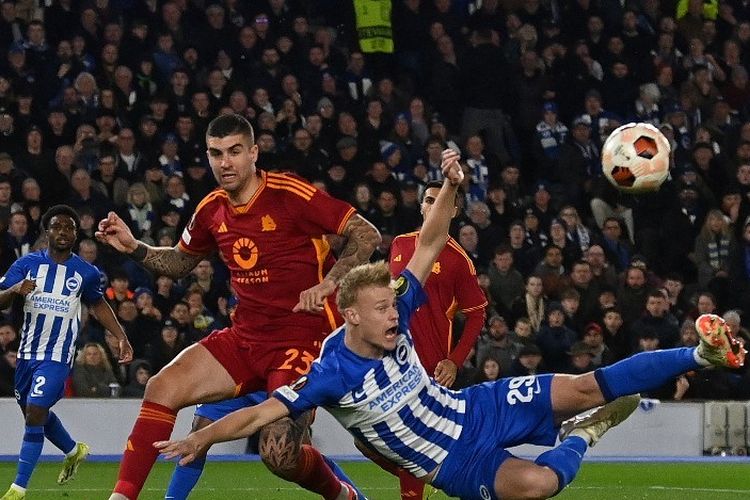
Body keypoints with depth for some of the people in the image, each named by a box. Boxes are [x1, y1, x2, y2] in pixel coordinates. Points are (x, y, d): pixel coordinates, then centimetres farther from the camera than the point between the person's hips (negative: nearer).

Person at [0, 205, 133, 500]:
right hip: (28, 352, 4)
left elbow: (98, 305, 17)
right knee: (35, 413, 18)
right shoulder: (27, 264, -1)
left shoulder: (86, 273, -1)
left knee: (35, 413, -15)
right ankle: (73, 451, 48)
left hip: (58, 355, -4)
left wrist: (121, 337, 9)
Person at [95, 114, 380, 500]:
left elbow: (367, 235, -13)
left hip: (303, 340, -6)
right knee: (163, 388, -12)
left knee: (279, 454, -19)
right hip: (245, 338, 6)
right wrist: (134, 248, 7)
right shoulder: (212, 211, 6)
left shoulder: (290, 195, -14)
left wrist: (327, 283, -24)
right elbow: (180, 262, 24)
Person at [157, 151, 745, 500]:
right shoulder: (333, 374, -22)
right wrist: (203, 437, -34)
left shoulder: (395, 321, -8)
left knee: (587, 386, -3)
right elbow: (265, 412, -24)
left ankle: (703, 353, 7)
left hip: (480, 408, 5)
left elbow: (429, 245, -4)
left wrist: (451, 189, -17)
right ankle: (581, 439, -2)